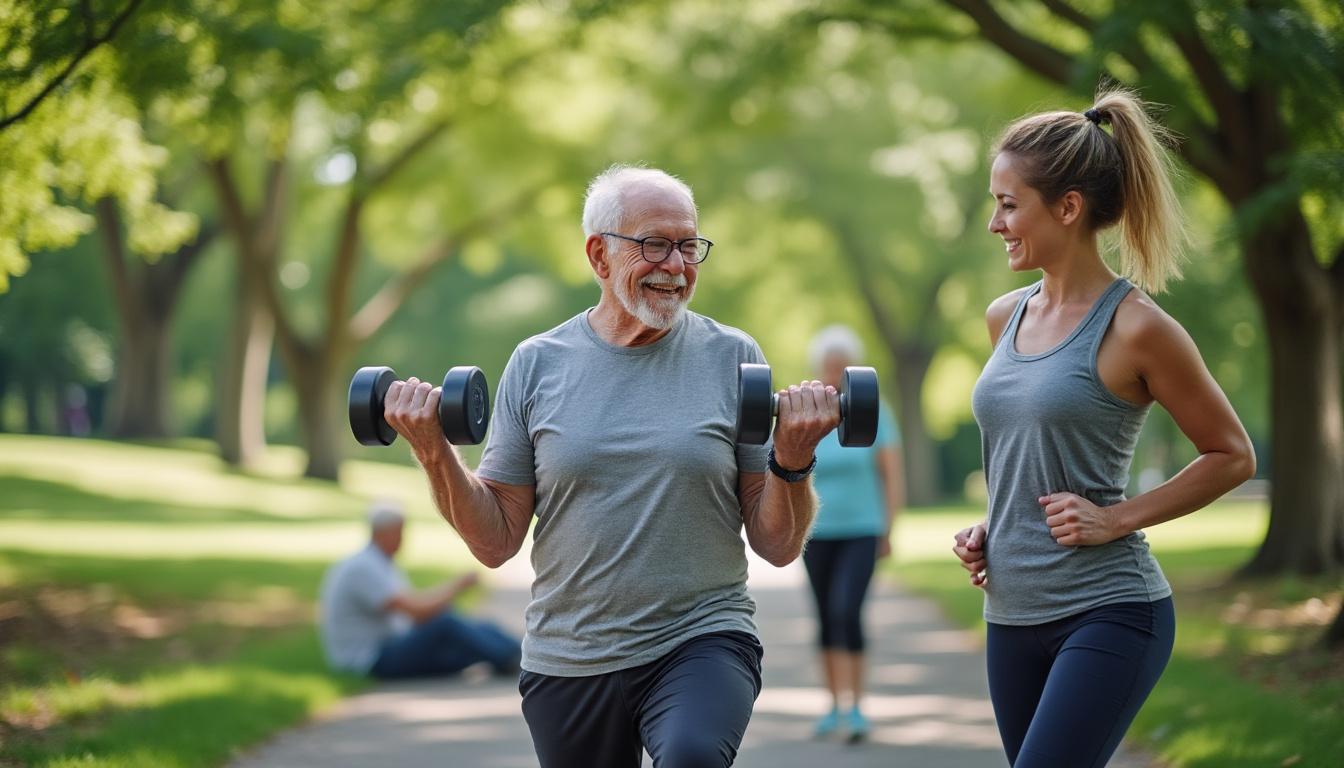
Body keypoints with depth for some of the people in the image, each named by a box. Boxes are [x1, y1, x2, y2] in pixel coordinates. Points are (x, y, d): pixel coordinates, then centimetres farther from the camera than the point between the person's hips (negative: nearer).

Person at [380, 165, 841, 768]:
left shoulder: (733, 358, 2)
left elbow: (778, 548, 1)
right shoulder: (537, 364, 4)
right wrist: (434, 452, -9)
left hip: (700, 642, -2)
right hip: (567, 665, 2)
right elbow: (497, 543, 4)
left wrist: (792, 460, -16)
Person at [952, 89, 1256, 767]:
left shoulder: (1134, 328, -11)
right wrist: (987, 528, 8)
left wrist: (1116, 519, -12)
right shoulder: (1005, 317, 10)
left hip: (1106, 614, -7)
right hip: (1013, 615, 7)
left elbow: (1232, 456, -3)